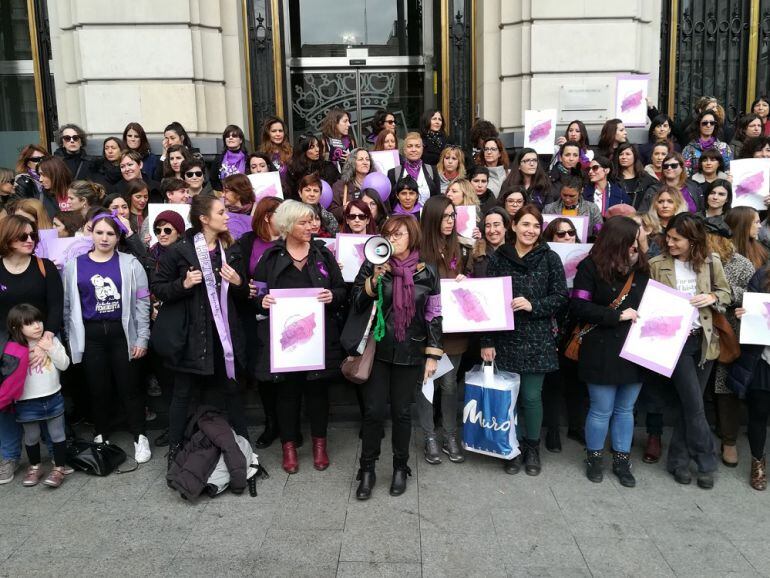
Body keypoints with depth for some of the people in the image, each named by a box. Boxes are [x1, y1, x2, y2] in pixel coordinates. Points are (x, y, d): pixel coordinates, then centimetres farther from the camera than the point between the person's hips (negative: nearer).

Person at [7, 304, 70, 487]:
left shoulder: (52, 341, -1)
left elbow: (64, 364, -4)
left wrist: (51, 349, -13)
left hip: (53, 398, 1)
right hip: (27, 403, -1)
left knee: (57, 434, 7)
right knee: (31, 437, 13)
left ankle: (59, 468, 19)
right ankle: (35, 467, 33)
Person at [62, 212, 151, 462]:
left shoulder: (130, 264, 0)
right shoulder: (74, 266, 4)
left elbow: (142, 302, -2)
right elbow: (68, 305, 8)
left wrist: (142, 338, -5)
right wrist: (70, 339, 6)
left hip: (122, 333, -1)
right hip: (90, 335, 2)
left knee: (128, 387, 3)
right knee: (98, 388, 10)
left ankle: (140, 437, 15)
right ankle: (100, 437, 25)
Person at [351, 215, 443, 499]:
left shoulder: (427, 272, 0)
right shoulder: (373, 265, -1)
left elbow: (434, 315, 3)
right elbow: (357, 305, -3)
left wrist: (433, 355, 0)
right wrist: (375, 279, -18)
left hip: (410, 353, 0)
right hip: (377, 349, 0)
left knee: (402, 411, 8)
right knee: (374, 410, -2)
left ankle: (400, 467, 26)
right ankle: (367, 469, 14)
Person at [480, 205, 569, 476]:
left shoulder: (550, 259, 0)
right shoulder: (498, 258, 1)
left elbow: (561, 296, 1)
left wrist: (533, 306, -16)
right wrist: (486, 341, -4)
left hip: (537, 339, -1)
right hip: (504, 338, 1)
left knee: (531, 396, 3)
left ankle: (533, 447, 25)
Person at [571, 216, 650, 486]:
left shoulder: (641, 267, 7)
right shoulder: (591, 267, -8)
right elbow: (578, 306, -13)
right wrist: (617, 315, -16)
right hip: (602, 352, -4)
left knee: (625, 410, 14)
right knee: (602, 410, 6)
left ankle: (622, 461, 28)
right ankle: (594, 458, 26)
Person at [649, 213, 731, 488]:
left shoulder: (711, 262, 0)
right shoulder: (656, 264, -5)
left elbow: (726, 293, 11)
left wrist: (712, 297, -10)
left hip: (704, 340, 3)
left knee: (689, 404, 10)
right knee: (695, 405, -4)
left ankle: (678, 460, 23)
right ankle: (706, 462, 14)